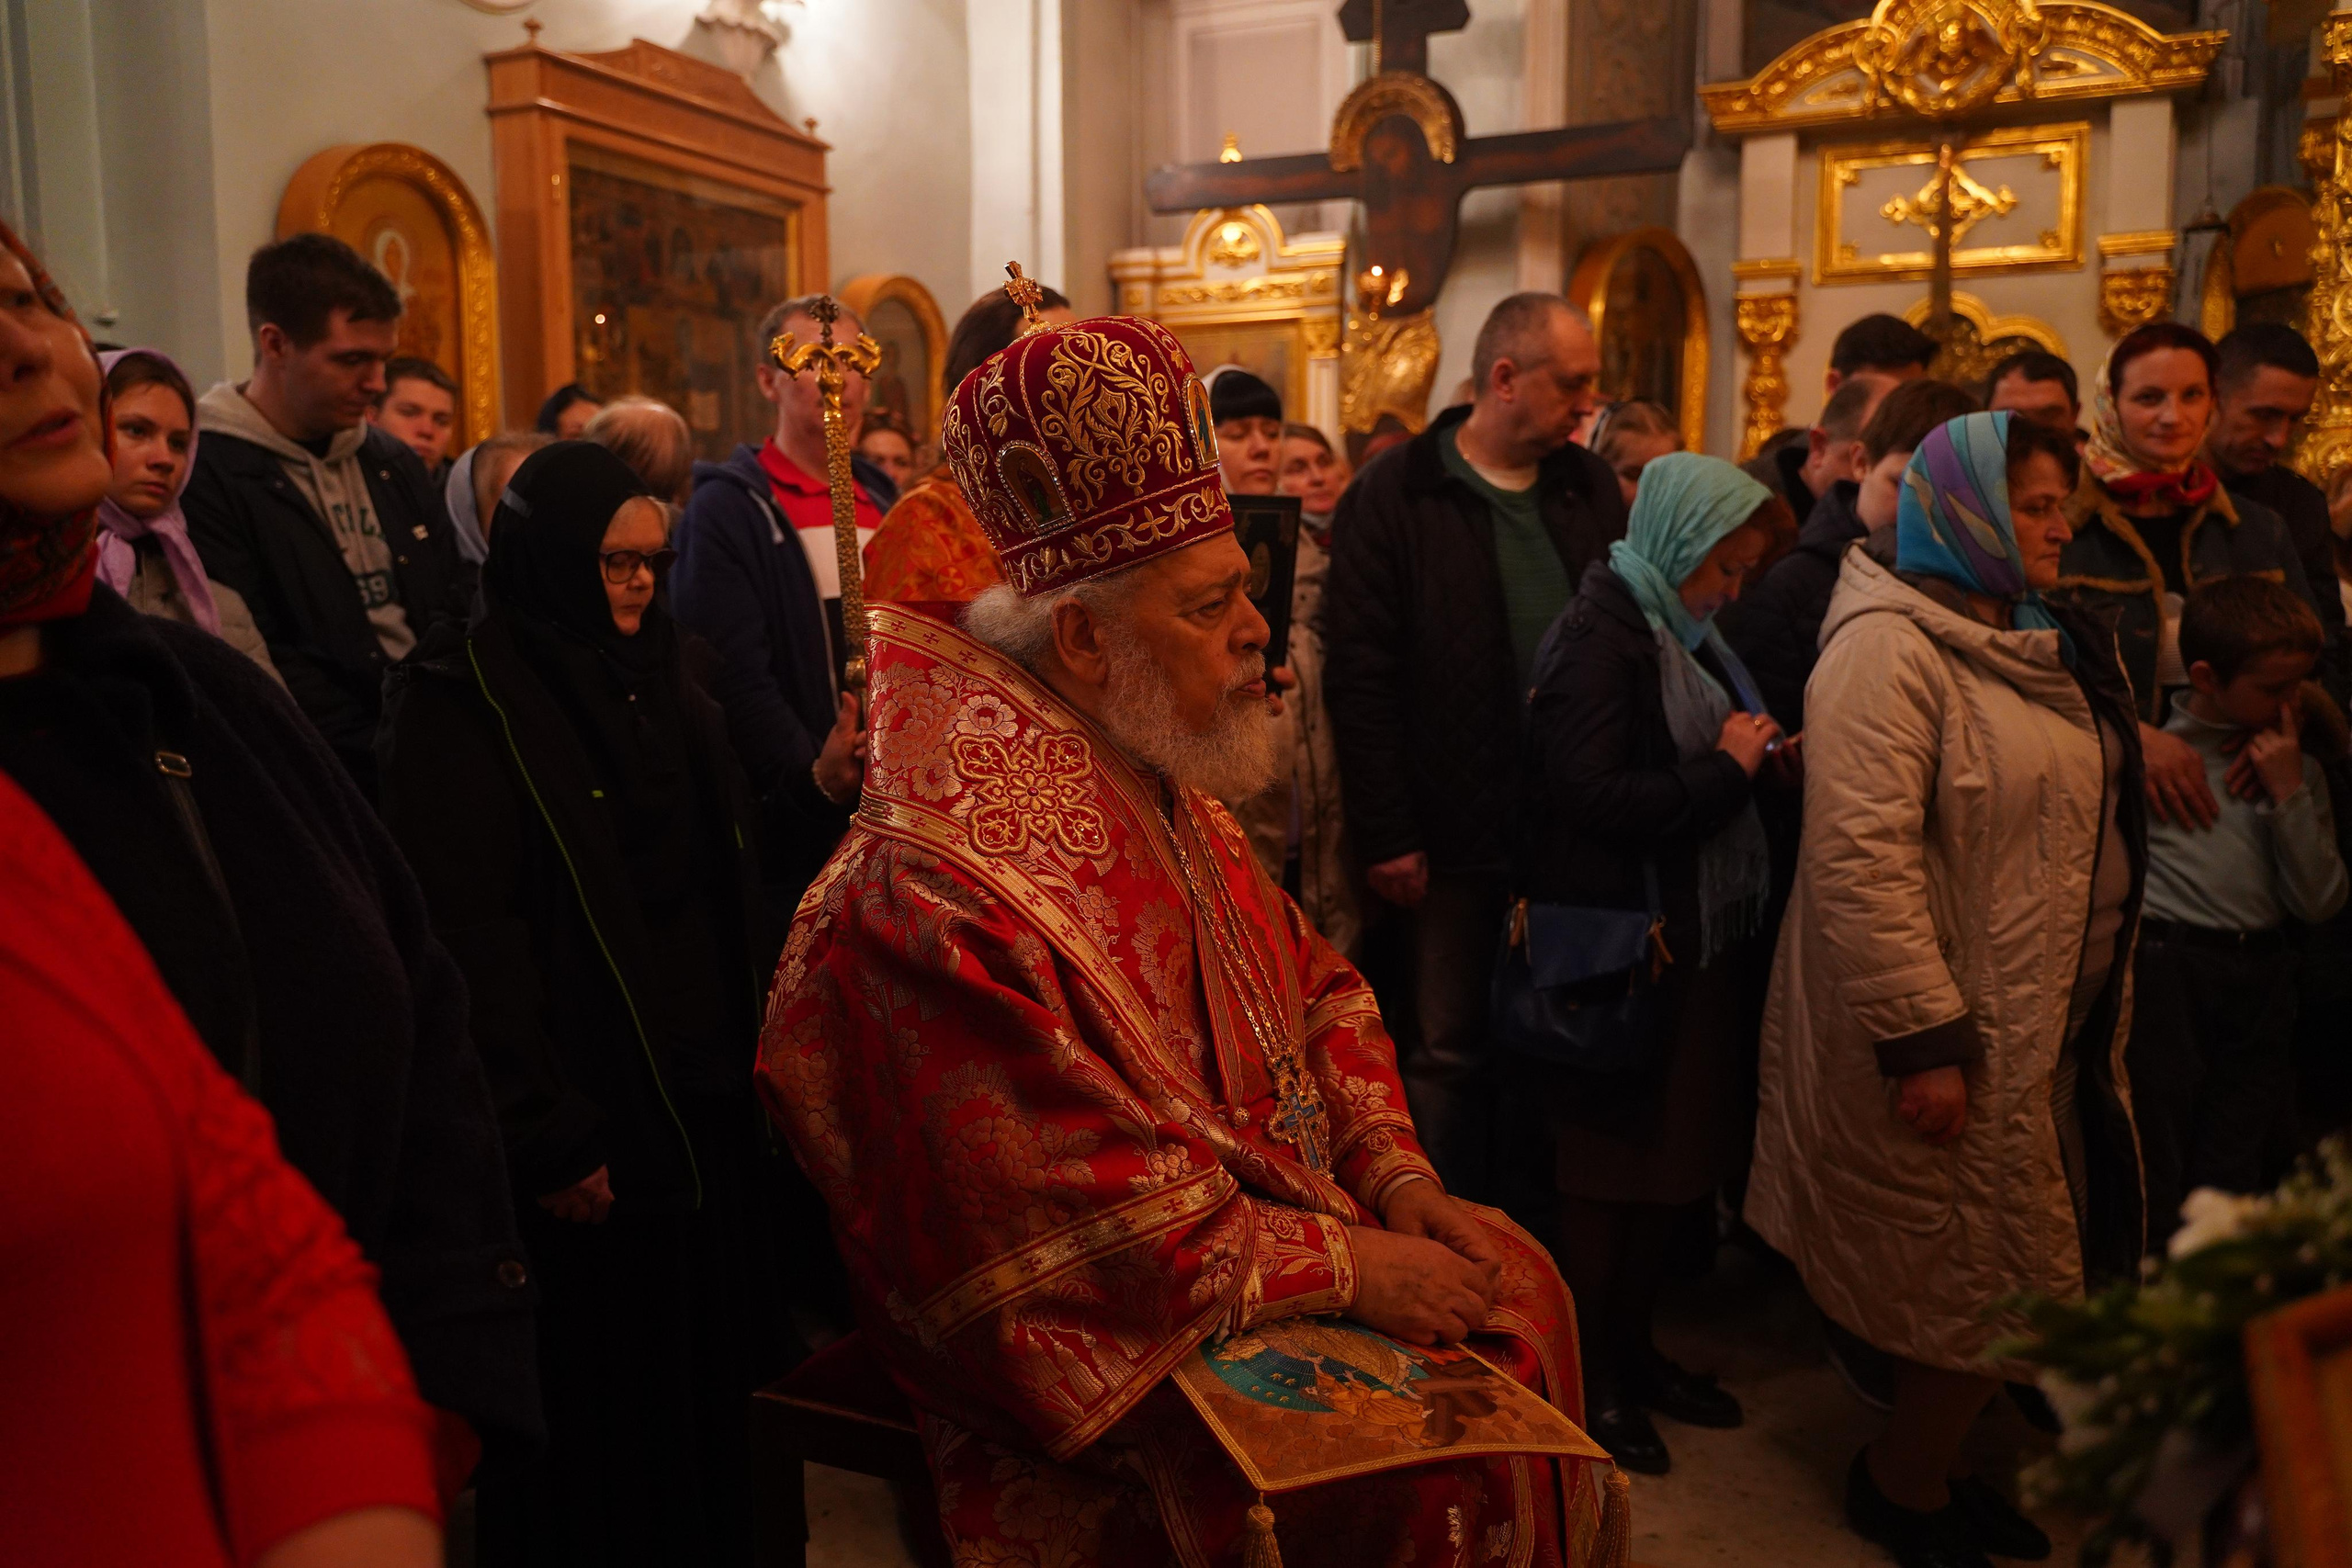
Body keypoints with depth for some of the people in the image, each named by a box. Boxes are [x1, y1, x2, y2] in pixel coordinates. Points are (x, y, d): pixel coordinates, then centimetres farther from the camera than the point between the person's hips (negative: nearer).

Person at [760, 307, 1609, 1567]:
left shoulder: (1161, 782, 3)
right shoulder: (941, 896, -27)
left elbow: (1315, 987, 9)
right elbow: (1075, 1230, -26)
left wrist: (1399, 1182, -5)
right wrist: (1342, 1267, -20)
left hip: (1288, 1207, 9)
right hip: (1125, 1348, -9)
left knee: (1513, 1283, 6)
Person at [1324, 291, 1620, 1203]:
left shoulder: (1591, 490, 9)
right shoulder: (1394, 497, -6)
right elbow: (1359, 675, -9)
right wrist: (1385, 837, -13)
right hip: (1457, 842, -4)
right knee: (1448, 1058, 7)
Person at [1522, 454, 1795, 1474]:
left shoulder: (1680, 631, 14)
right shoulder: (1599, 639, -14)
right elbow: (1594, 796, -24)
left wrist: (1764, 765, 5)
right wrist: (1726, 768, -16)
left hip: (1699, 938, 9)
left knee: (1680, 1154, 16)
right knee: (1615, 1160, 3)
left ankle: (1631, 1346, 32)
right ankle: (1586, 1374, 20)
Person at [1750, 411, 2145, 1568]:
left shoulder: (2040, 643, 12)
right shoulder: (1890, 647, -17)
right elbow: (1859, 856, -24)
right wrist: (1921, 1040, -25)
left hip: (2047, 1028, 8)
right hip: (1951, 1036, -8)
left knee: (2004, 1287, 16)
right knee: (1987, 1286, 4)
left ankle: (1929, 1461, 36)